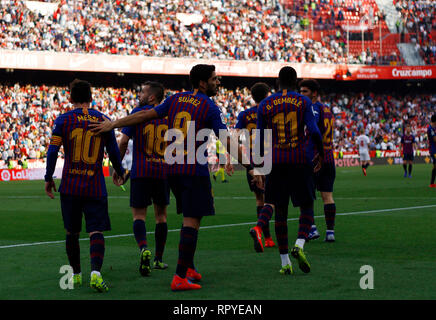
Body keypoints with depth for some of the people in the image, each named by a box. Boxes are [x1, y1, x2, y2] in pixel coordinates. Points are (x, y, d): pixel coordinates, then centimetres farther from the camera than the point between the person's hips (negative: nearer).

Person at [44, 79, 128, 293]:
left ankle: (76, 275, 25)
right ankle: (95, 272, -25)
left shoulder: (63, 120, -1)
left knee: (72, 232, 14)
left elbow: (52, 151, -6)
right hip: (95, 187, 0)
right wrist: (121, 173, 26)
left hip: (70, 186, 0)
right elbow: (114, 152, 8)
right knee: (96, 231, -4)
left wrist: (48, 178, 5)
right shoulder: (103, 120, 3)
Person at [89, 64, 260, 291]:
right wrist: (251, 168, -6)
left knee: (189, 218, 20)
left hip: (173, 168, 7)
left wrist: (112, 124, 15)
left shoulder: (175, 99, 10)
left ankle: (188, 267, 24)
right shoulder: (210, 107, -6)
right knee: (192, 221, -6)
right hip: (194, 170, -7)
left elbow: (146, 115, 9)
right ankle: (180, 277, -12)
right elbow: (228, 144, -10)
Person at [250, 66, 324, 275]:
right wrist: (320, 154, 5)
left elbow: (260, 139, 6)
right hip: (300, 161, -2)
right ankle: (299, 245, -14)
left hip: (275, 162, 2)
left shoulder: (265, 105, 6)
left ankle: (285, 262, -1)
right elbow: (314, 131, -9)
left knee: (280, 210, 6)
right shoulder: (304, 102, 0)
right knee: (307, 206, 10)